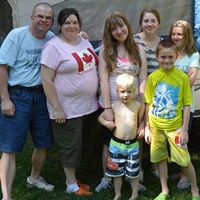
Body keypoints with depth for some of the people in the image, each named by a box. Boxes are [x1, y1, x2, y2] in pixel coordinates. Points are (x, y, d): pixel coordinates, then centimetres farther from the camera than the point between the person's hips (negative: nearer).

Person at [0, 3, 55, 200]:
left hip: (42, 96, 6)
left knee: (44, 143, 15)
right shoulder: (17, 35, -10)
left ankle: (34, 178, 40)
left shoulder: (51, 38, 5)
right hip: (17, 96, -5)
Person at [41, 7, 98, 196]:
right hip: (67, 109, -7)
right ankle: (71, 185, 22)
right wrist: (57, 109, -19)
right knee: (70, 147, 4)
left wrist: (96, 89, 17)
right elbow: (46, 80, -17)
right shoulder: (53, 46, -14)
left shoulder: (84, 40, 9)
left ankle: (74, 178, 34)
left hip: (89, 106, 8)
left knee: (84, 143, 17)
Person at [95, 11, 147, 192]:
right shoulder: (106, 49, -2)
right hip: (110, 106, -1)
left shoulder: (139, 49, 2)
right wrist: (107, 108, -14)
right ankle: (106, 179, 29)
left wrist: (142, 108, -7)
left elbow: (143, 80, 0)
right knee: (109, 144, 11)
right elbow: (103, 79, -8)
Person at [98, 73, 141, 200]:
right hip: (116, 144, 0)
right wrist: (106, 123, -13)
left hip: (133, 145, 0)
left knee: (133, 172, 9)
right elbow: (101, 116, 6)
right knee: (117, 171, 11)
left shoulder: (137, 105, -2)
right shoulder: (114, 106, -4)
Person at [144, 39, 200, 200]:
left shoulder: (182, 76, -6)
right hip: (156, 126, 2)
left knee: (184, 160, 1)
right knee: (160, 158, 13)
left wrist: (184, 130, -7)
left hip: (175, 126, -2)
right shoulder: (153, 77, -2)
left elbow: (187, 105, -4)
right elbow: (148, 104, 4)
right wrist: (147, 128, 2)